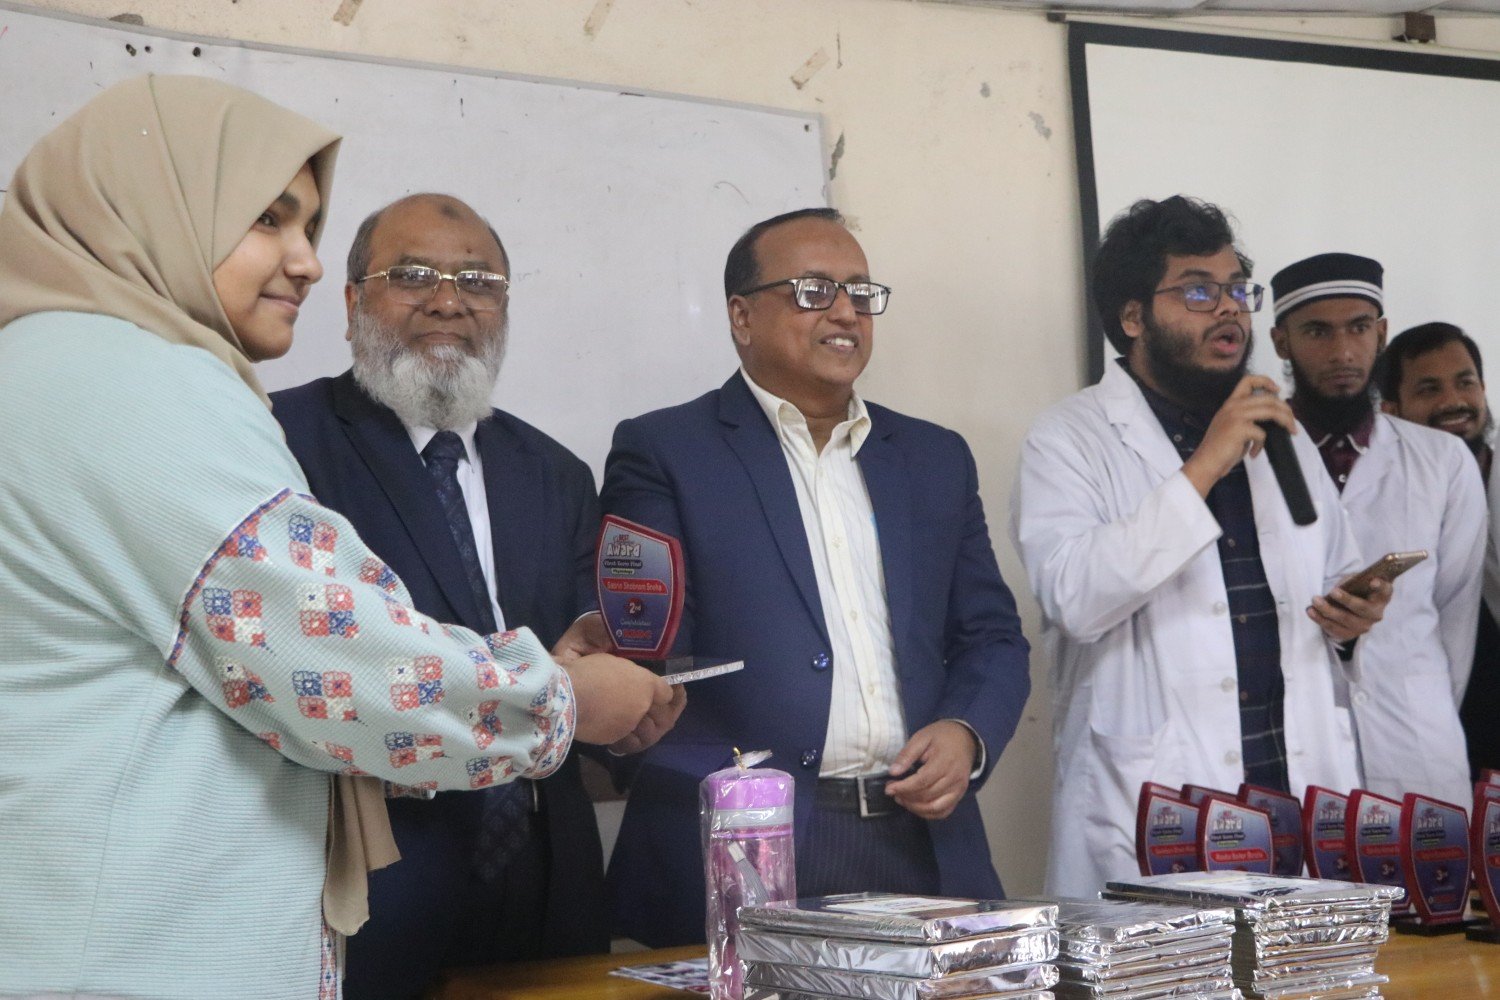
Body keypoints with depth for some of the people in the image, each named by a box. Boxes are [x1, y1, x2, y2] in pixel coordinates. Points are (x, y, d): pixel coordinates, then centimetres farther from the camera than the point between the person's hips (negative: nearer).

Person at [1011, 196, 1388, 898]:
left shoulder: (1282, 436, 19)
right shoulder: (1070, 440, -2)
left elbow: (1339, 573, 30)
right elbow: (1072, 599, -18)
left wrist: (1353, 613, 5)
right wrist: (1203, 467, -18)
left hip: (1303, 788, 6)